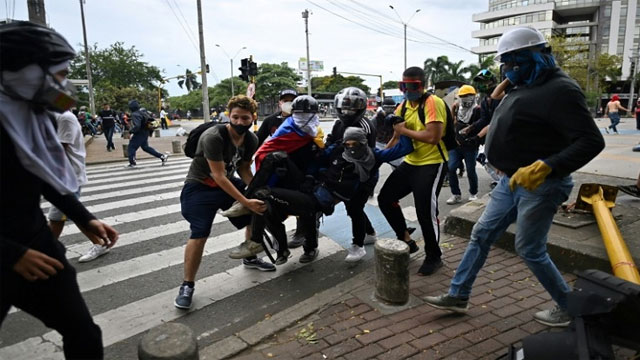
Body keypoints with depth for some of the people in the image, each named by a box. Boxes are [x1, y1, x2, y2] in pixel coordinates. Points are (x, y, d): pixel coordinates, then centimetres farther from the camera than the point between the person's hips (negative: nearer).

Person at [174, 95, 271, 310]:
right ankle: (187, 285, -2)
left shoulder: (252, 140, -7)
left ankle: (250, 258, 31)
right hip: (200, 187, -7)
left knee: (258, 214, 8)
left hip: (229, 183, 7)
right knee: (199, 234, -19)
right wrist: (246, 202, -29)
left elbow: (244, 168, 5)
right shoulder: (213, 137, -29)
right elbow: (218, 176, -29)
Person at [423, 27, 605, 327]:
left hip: (539, 186, -9)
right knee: (481, 235, 11)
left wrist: (546, 166, -34)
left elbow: (591, 141, -24)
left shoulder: (559, 90, -18)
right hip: (511, 181, 9)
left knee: (530, 250, 3)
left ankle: (569, 308, 27)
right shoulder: (524, 87, 10)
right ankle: (458, 295, 23)